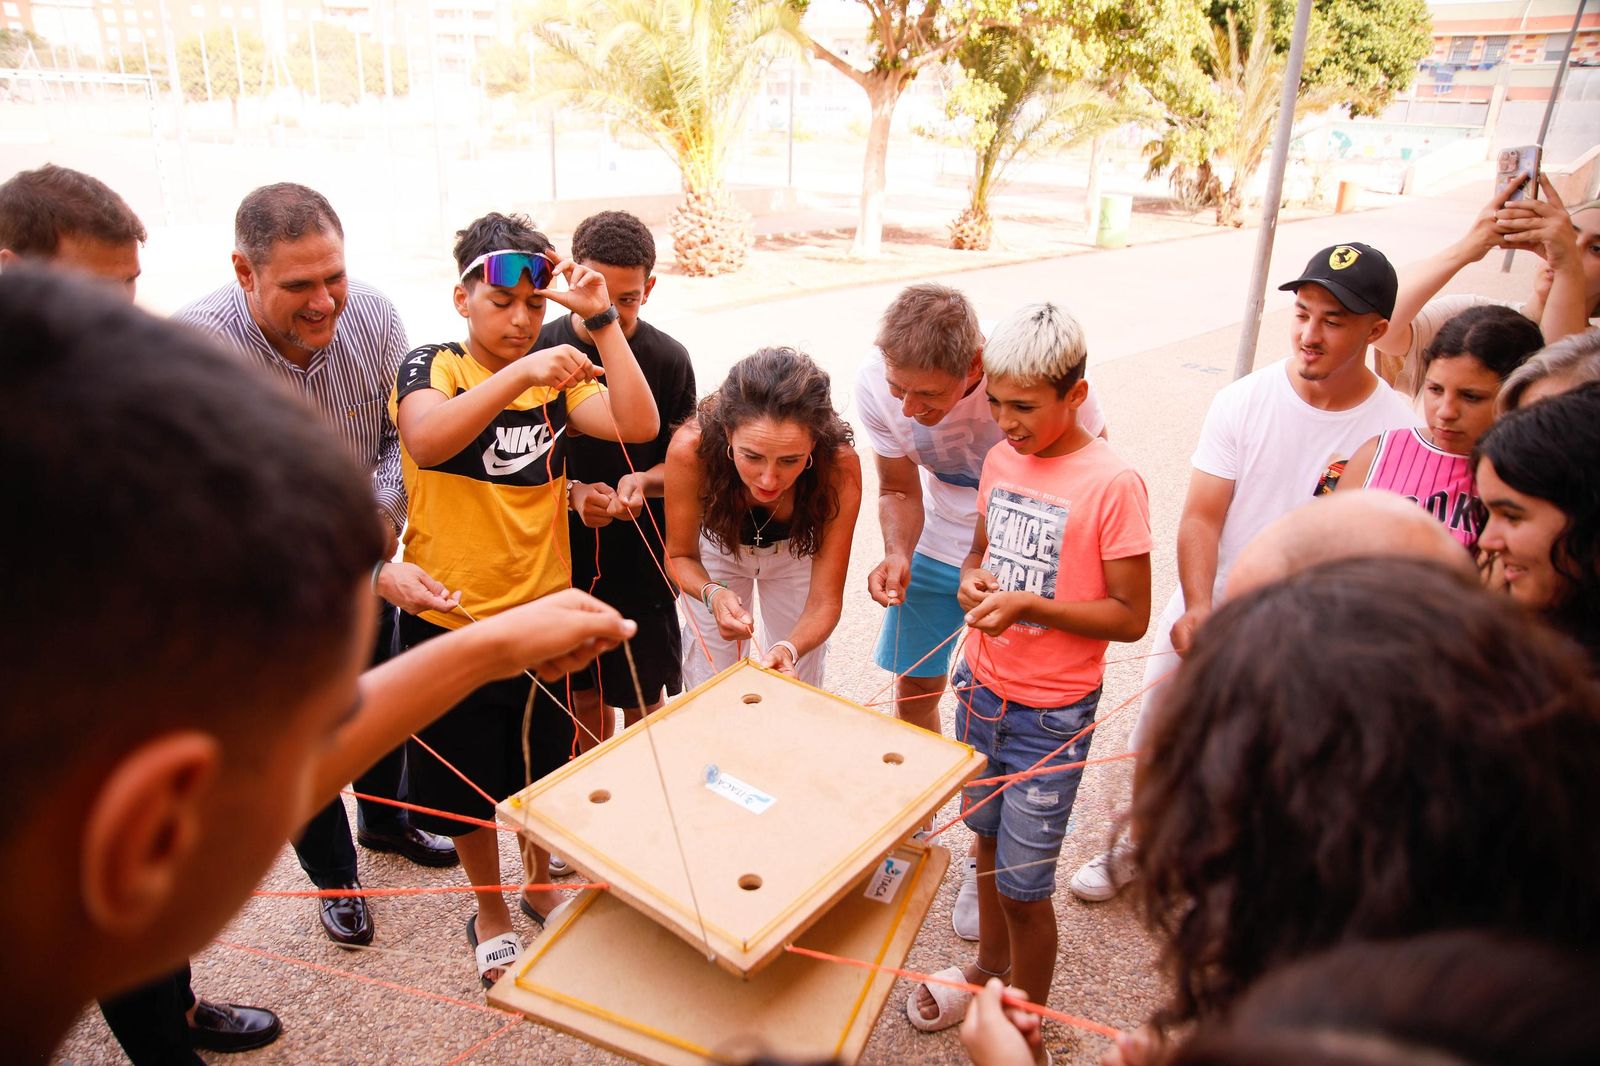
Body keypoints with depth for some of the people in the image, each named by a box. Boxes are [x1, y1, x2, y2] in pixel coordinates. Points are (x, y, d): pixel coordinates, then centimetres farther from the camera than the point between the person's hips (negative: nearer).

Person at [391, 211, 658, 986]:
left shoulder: (556, 378, 0)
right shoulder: (431, 366, -10)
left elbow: (638, 426, -15)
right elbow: (425, 441, -32)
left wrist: (599, 319, -19)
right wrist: (521, 371, -43)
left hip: (543, 613, 3)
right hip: (450, 619, -2)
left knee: (545, 768, 21)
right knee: (469, 783, 16)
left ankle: (540, 881, 48)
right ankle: (491, 913, 40)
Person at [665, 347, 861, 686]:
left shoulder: (840, 465, -38)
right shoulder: (691, 448, -38)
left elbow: (825, 599, -31)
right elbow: (680, 555, -20)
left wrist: (789, 649, -51)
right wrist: (712, 593, -41)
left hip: (797, 551, 0)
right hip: (718, 547, 0)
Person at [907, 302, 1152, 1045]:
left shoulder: (1112, 485, -18)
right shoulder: (1000, 460, 1)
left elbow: (1130, 616, -15)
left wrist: (1029, 605, -26)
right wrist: (973, 579, -8)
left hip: (1050, 716, -6)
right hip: (982, 689, 6)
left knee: (1023, 886, 5)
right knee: (988, 840, 23)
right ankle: (989, 965, 48)